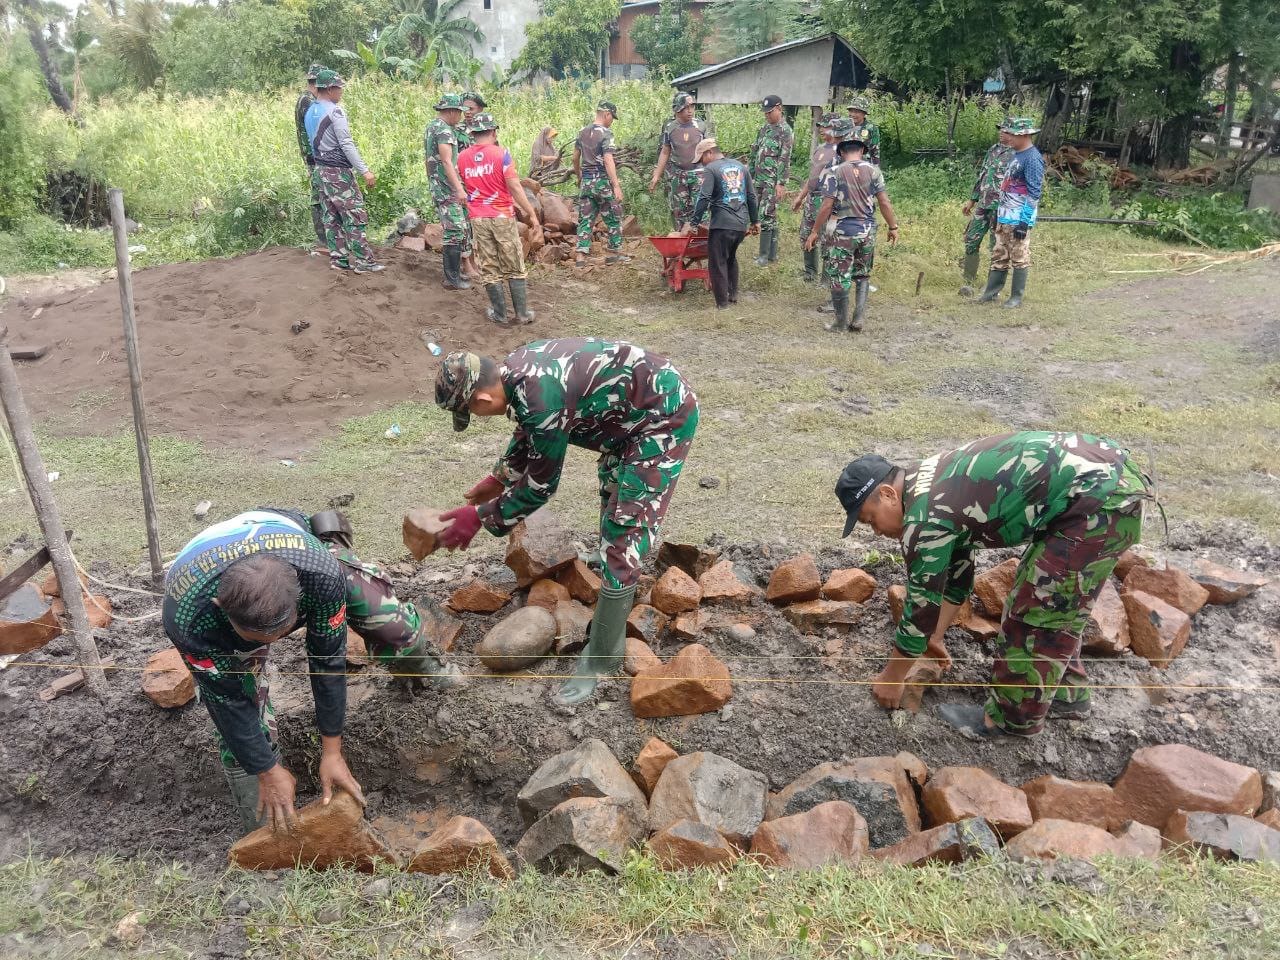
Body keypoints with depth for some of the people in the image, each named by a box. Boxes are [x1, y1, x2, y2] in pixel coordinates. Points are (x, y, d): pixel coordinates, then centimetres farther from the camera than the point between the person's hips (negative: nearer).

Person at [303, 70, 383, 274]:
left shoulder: (310, 112, 12)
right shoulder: (335, 111, -16)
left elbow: (313, 142, 15)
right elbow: (347, 144, -20)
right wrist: (365, 171, -20)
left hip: (320, 170, 9)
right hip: (338, 172, -9)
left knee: (331, 216, 11)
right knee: (355, 215, -5)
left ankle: (338, 258, 14)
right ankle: (363, 261, -5)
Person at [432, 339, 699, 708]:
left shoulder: (541, 399, -32)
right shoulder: (516, 370, -4)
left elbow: (540, 487, -17)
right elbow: (527, 431, 18)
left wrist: (480, 517, -7)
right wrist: (498, 478, 24)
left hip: (664, 416, -10)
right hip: (631, 412, 10)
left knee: (623, 533, -10)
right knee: (613, 499, 28)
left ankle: (601, 659, 0)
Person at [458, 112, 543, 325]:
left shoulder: (462, 158, 3)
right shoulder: (501, 153, -9)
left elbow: (467, 187, 11)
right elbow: (515, 187, -14)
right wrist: (532, 215, -11)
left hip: (478, 219, 3)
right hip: (503, 217, -3)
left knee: (490, 269, 10)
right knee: (515, 268, 7)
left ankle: (499, 314, 13)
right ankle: (522, 313, 9)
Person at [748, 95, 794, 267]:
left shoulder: (785, 131, -9)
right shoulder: (764, 129, 15)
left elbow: (785, 159, -15)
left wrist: (781, 183, -20)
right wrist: (750, 175, 17)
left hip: (773, 181, -7)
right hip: (759, 179, 8)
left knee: (766, 216, -9)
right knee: (771, 216, 11)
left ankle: (765, 254, -4)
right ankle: (772, 253, 17)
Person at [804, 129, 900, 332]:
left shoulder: (834, 172, -7)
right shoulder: (873, 170, 2)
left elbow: (827, 206, -11)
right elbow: (884, 203, 0)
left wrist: (814, 232, -3)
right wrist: (893, 227, 11)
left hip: (842, 232, -4)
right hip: (867, 231, 4)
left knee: (839, 277, 6)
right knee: (862, 276, 18)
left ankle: (841, 322, 11)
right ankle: (858, 319, 14)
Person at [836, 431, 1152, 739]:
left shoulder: (925, 516, -13)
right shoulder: (935, 485, 15)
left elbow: (921, 606, -4)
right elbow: (956, 572, 28)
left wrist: (892, 677, 10)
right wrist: (935, 637, 36)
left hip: (1101, 497, -10)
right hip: (1112, 474, 10)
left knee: (1037, 612, 0)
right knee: (1051, 603, 22)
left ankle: (1013, 717, 15)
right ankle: (1065, 693, 35)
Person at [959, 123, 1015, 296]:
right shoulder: (993, 149, 14)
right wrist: (972, 200, 20)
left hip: (1000, 208, -7)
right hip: (983, 204, 7)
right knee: (971, 241, 6)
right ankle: (969, 282, 15)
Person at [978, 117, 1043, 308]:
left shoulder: (1033, 158, -15)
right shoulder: (1015, 155, 14)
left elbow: (1034, 193, -18)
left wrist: (1024, 221, -20)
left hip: (1019, 220, -9)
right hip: (1004, 217, 9)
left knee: (1019, 259, 0)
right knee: (999, 256, 13)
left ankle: (1016, 297, 7)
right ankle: (991, 292, 20)